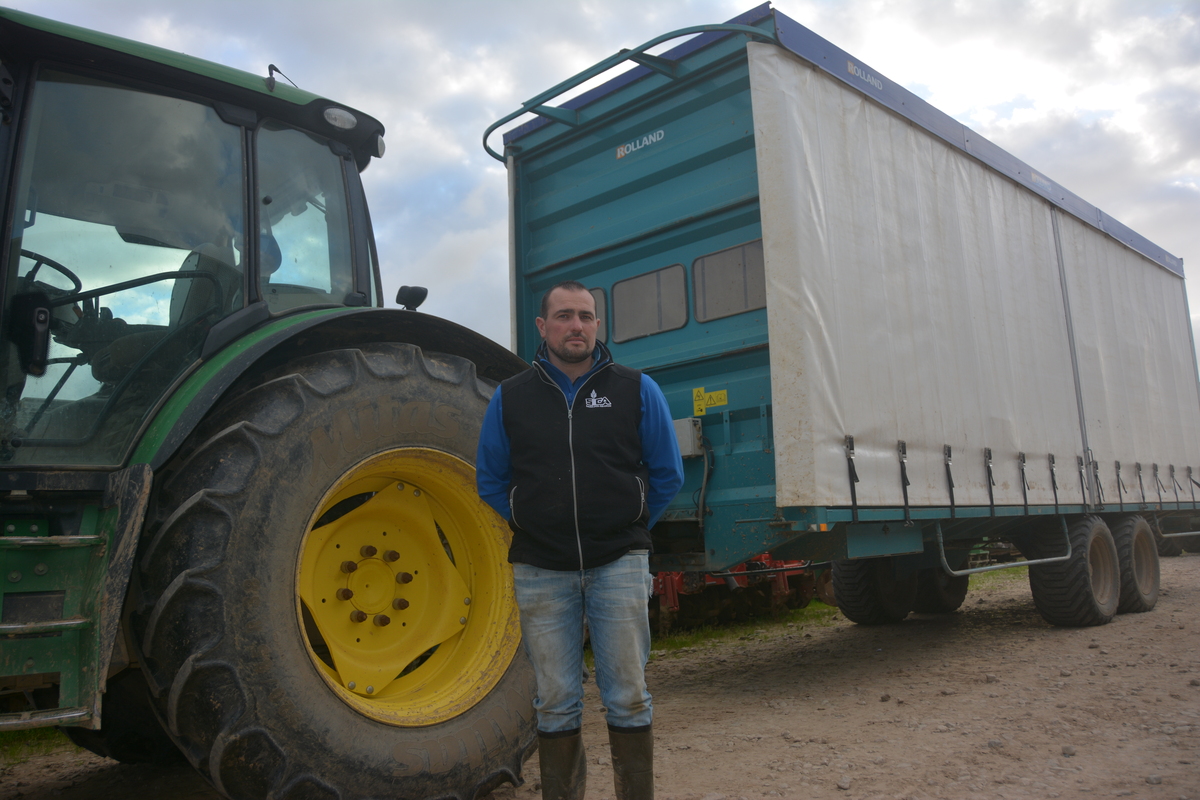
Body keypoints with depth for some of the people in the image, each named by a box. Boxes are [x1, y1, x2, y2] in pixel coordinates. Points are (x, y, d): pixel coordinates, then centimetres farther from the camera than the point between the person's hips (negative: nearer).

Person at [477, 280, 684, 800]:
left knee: (627, 697, 5)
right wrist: (532, 525, 8)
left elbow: (667, 474, 8)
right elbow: (491, 480, 13)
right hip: (541, 570, 1)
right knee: (556, 703, 10)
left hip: (618, 563, -1)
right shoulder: (510, 398, 4)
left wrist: (630, 527, 7)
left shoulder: (636, 390, 2)